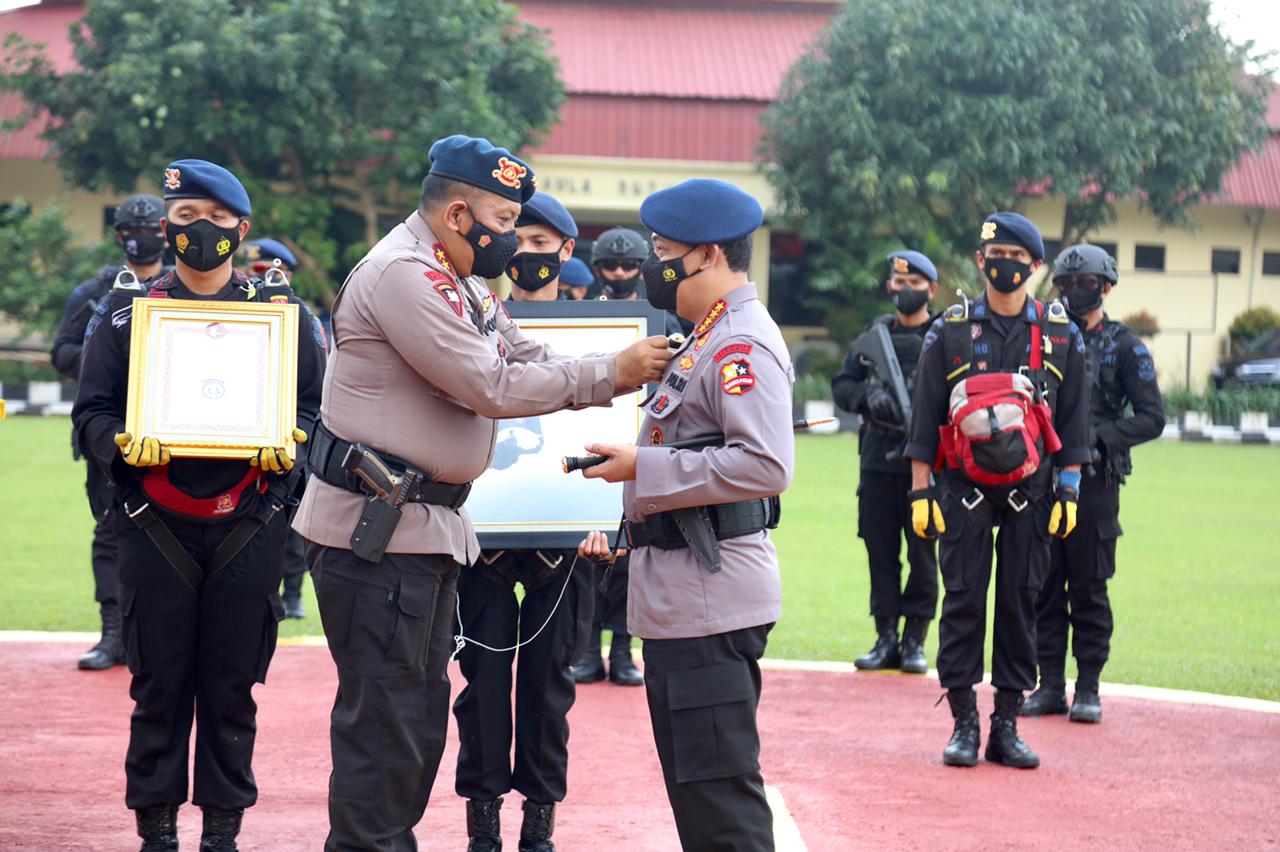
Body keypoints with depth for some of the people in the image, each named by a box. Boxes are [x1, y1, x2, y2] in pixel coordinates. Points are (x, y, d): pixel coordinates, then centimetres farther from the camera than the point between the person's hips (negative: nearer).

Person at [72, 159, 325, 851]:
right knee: (159, 683, 3)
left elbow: (314, 404, 7)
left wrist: (290, 445, -13)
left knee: (233, 684, 4)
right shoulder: (126, 313, 7)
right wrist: (123, 444, -15)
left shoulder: (280, 312, 7)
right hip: (156, 527, 0)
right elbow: (91, 410, 5)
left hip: (248, 526, 0)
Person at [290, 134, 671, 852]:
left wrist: (637, 368, -1)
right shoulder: (402, 274, -17)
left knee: (420, 712, 15)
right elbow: (491, 388, -20)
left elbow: (533, 363, 14)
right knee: (385, 719, -6)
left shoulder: (461, 285, 16)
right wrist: (613, 374, -15)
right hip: (377, 530, -10)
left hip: (431, 524, 10)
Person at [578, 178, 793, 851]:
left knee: (719, 791, -8)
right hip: (680, 595, 11)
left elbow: (766, 465, -26)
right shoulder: (708, 340, 18)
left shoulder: (744, 346, -15)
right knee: (693, 783, 16)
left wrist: (644, 468, -20)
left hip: (710, 599, -11)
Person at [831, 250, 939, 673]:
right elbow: (842, 384, 14)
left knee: (923, 551, 0)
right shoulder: (876, 332, 14)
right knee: (880, 549, 6)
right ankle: (886, 638, 13)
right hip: (877, 459, 4)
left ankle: (915, 640, 8)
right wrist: (870, 396, -6)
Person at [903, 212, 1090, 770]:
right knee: (963, 600, -2)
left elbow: (1072, 421, 9)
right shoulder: (950, 331, 4)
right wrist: (921, 491, -1)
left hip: (1030, 492, 1)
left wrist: (1068, 492, 3)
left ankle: (1007, 726, 10)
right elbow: (925, 416, 4)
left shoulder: (1061, 336, 7)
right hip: (965, 490, -1)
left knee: (1020, 602, 3)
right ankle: (964, 724, 6)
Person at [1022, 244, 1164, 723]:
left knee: (1089, 589, 0)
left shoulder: (1125, 348, 1)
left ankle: (1088, 689, 8)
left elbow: (1152, 418, -3)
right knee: (1045, 586, 5)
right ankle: (1050, 687, 12)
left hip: (1094, 484, -4)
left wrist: (1099, 435, -16)